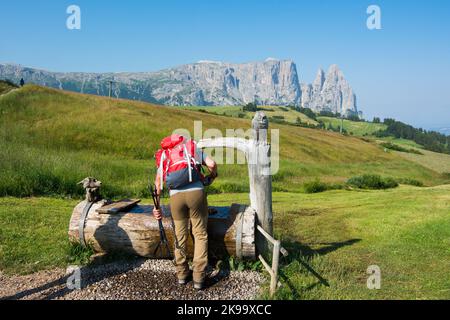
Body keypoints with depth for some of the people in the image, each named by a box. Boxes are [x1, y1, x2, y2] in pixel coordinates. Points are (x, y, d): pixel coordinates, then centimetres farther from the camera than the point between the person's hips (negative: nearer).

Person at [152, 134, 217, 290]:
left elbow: (158, 183, 20)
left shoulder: (163, 155, 26)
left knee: (180, 236, 17)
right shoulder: (192, 148, 19)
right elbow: (212, 164, 3)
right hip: (196, 192, -2)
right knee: (200, 235, 9)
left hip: (175, 196, 2)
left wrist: (156, 206, 24)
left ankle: (182, 274, 26)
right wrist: (211, 177, 23)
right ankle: (198, 278, 8)